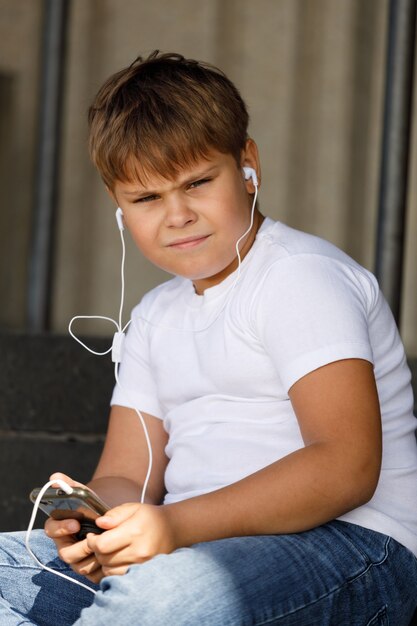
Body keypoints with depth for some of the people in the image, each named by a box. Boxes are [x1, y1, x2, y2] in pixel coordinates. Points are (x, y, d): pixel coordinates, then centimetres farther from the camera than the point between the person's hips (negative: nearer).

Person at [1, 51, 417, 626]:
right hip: (197, 544, 8)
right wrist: (89, 520, -13)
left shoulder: (302, 277, -6)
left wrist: (180, 525, -27)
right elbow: (125, 476, 13)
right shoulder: (156, 317, 21)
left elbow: (347, 468, -18)